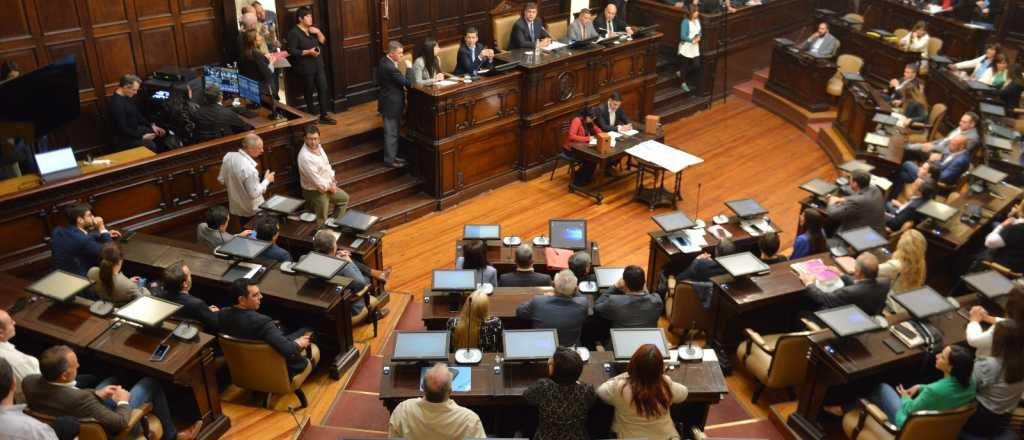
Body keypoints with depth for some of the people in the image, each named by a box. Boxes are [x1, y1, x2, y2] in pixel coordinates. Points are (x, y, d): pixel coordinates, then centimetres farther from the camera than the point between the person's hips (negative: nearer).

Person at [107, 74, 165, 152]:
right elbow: (122, 129, -26)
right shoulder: (116, 104, -27)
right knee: (151, 145, -25)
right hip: (122, 138, -10)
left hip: (133, 129, 10)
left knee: (161, 134, 5)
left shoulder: (126, 97, 3)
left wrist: (152, 125, 4)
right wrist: (142, 137, -24)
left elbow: (138, 115, 14)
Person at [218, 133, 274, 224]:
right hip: (252, 211, -7)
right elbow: (254, 194, -25)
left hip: (236, 207, 7)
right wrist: (267, 180, -13)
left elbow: (221, 180, 0)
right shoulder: (249, 168, -35)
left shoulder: (228, 156, -12)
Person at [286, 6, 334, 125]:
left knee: (323, 89, 3)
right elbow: (291, 51, -16)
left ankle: (324, 115, 12)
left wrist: (318, 32, -8)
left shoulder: (313, 29, 9)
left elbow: (323, 42, 9)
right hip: (306, 68, -6)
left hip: (318, 65, 6)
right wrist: (307, 52, -23)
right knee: (309, 92, 6)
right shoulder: (294, 33, -13)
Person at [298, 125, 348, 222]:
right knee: (322, 220, 0)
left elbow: (327, 164, 12)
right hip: (314, 191, -9)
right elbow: (315, 179, -27)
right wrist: (329, 187, -13)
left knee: (344, 197, 24)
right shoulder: (305, 157, -32)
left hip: (327, 185, 9)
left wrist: (332, 179, 0)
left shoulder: (318, 146, -4)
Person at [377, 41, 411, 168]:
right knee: (391, 133, 2)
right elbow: (406, 82, -22)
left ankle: (392, 156, 31)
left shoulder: (383, 62, 4)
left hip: (389, 101, 10)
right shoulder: (390, 67, -27)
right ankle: (389, 160, 13)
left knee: (393, 131, 20)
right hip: (391, 104, -10)